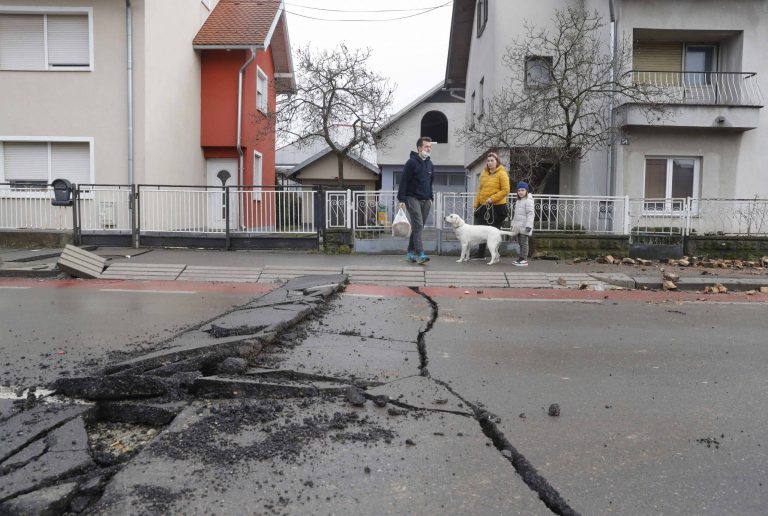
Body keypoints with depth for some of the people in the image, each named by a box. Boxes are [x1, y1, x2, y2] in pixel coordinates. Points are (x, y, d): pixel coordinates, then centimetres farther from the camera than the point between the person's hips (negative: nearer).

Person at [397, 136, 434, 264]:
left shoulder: (429, 163, 14)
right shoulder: (412, 162, -8)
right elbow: (403, 181, -11)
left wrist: (430, 198, 19)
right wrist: (402, 199, -16)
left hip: (425, 200, 7)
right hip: (413, 198, -7)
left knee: (418, 227, 9)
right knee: (418, 226, -15)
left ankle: (411, 253, 17)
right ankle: (420, 254, -20)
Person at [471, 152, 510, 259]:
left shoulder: (502, 173, -8)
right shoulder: (484, 173, 11)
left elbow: (506, 191, -13)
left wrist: (492, 198, -20)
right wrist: (476, 204, 12)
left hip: (497, 207, -6)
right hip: (483, 206, 6)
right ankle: (480, 253, 23)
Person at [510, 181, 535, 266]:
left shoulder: (528, 200, -11)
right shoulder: (518, 201, 18)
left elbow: (530, 214, -18)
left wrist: (529, 225, -23)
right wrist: (513, 224, 21)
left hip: (524, 226, -9)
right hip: (518, 226, 9)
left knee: (524, 242, -6)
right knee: (520, 242, 12)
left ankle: (524, 260, -4)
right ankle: (521, 258, 19)